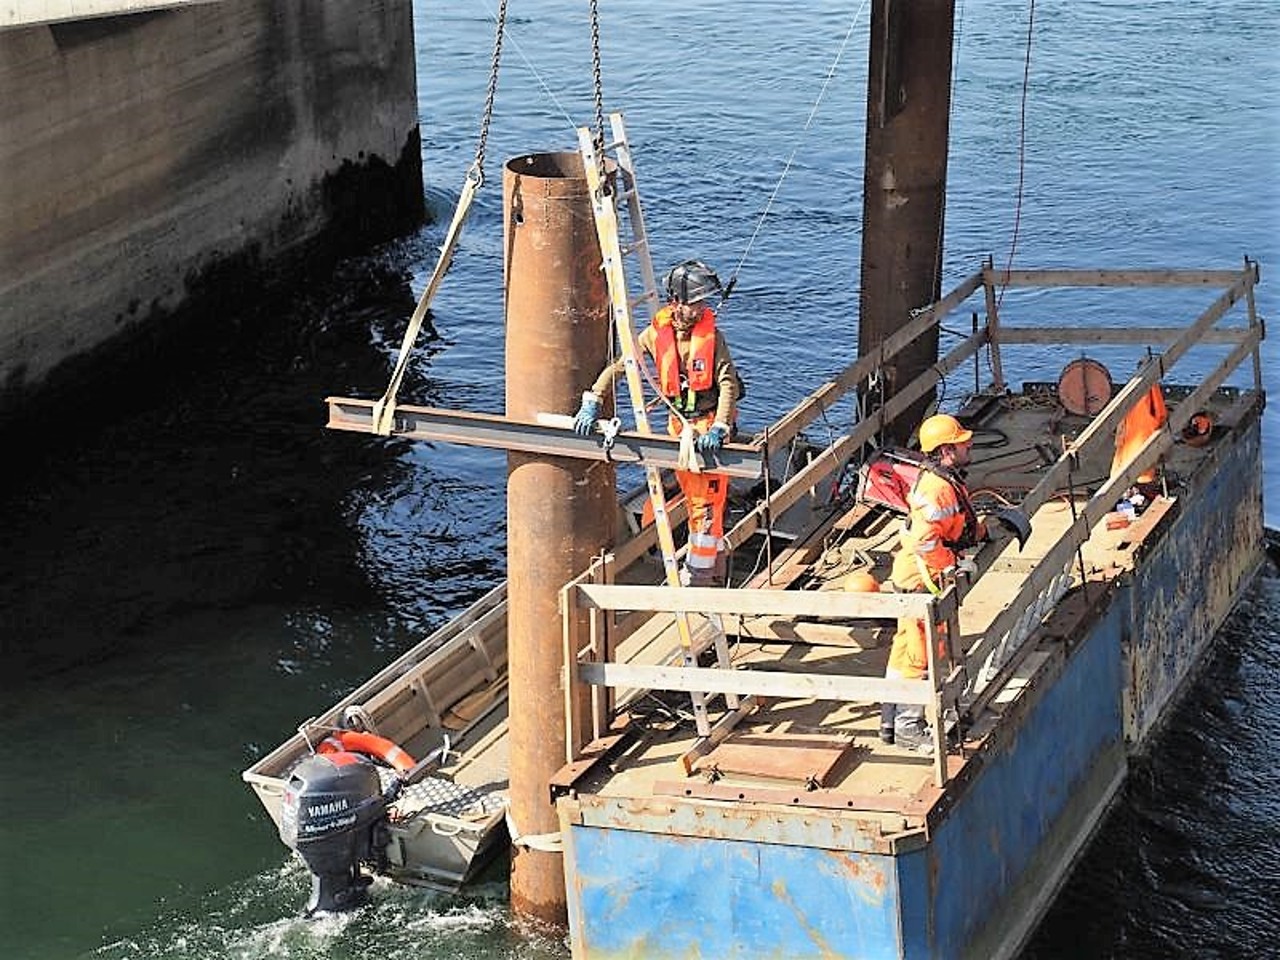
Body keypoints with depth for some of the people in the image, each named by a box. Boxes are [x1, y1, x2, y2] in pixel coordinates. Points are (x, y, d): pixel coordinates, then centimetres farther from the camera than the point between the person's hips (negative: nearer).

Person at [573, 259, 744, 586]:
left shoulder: (711, 335, -14)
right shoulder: (656, 332, -5)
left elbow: (728, 384, -19)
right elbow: (619, 365, -1)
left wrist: (719, 429, -31)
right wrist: (592, 403, -11)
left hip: (709, 425, -4)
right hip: (678, 422, 4)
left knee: (706, 502, -5)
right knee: (693, 498, 13)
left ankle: (700, 578, 1)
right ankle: (713, 568, 26)